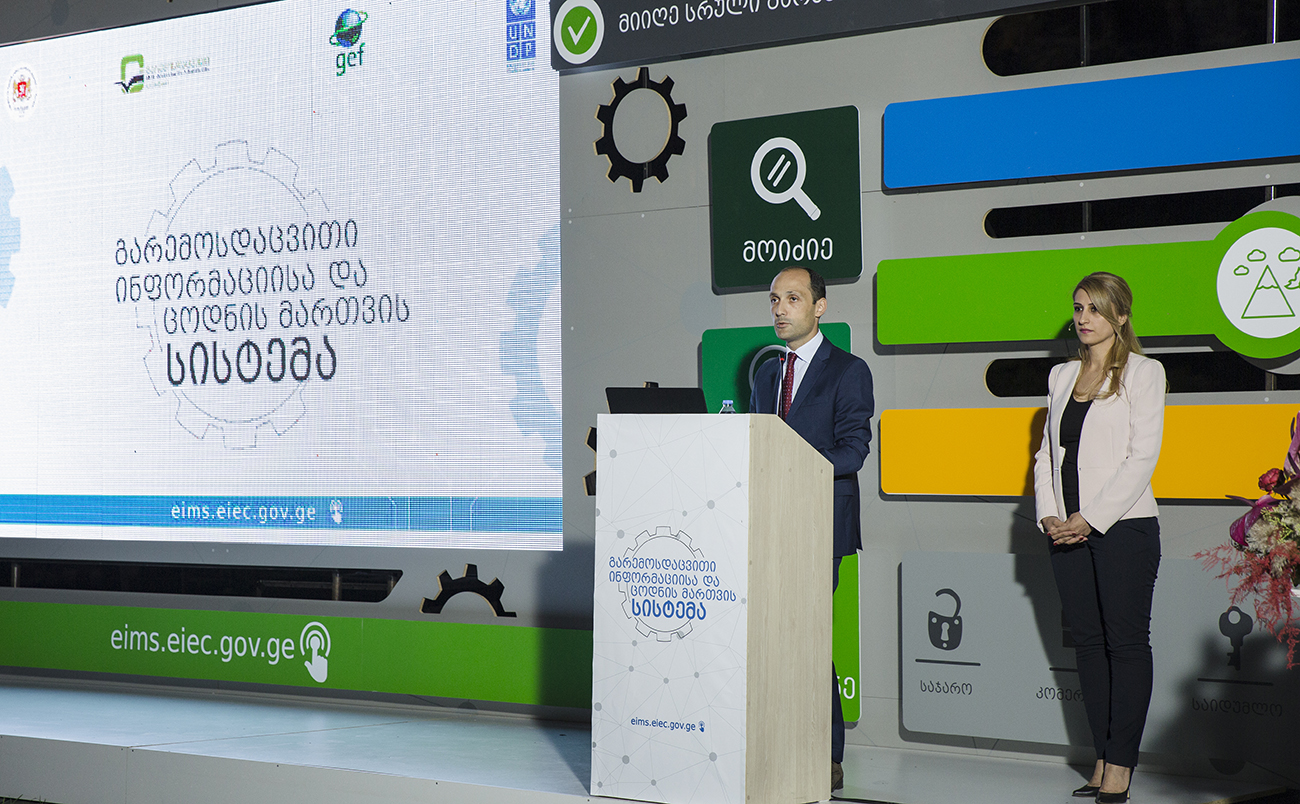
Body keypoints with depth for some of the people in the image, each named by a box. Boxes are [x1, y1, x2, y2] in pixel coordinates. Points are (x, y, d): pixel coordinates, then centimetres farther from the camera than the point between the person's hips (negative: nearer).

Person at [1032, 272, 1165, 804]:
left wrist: (1092, 518, -15)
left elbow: (1142, 456, -9)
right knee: (1087, 641, 7)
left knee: (1126, 642, -2)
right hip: (1068, 532, 6)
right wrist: (1048, 515, -1)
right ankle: (1103, 761, 14)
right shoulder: (1062, 376, 15)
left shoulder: (1143, 372, -1)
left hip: (1123, 526, -5)